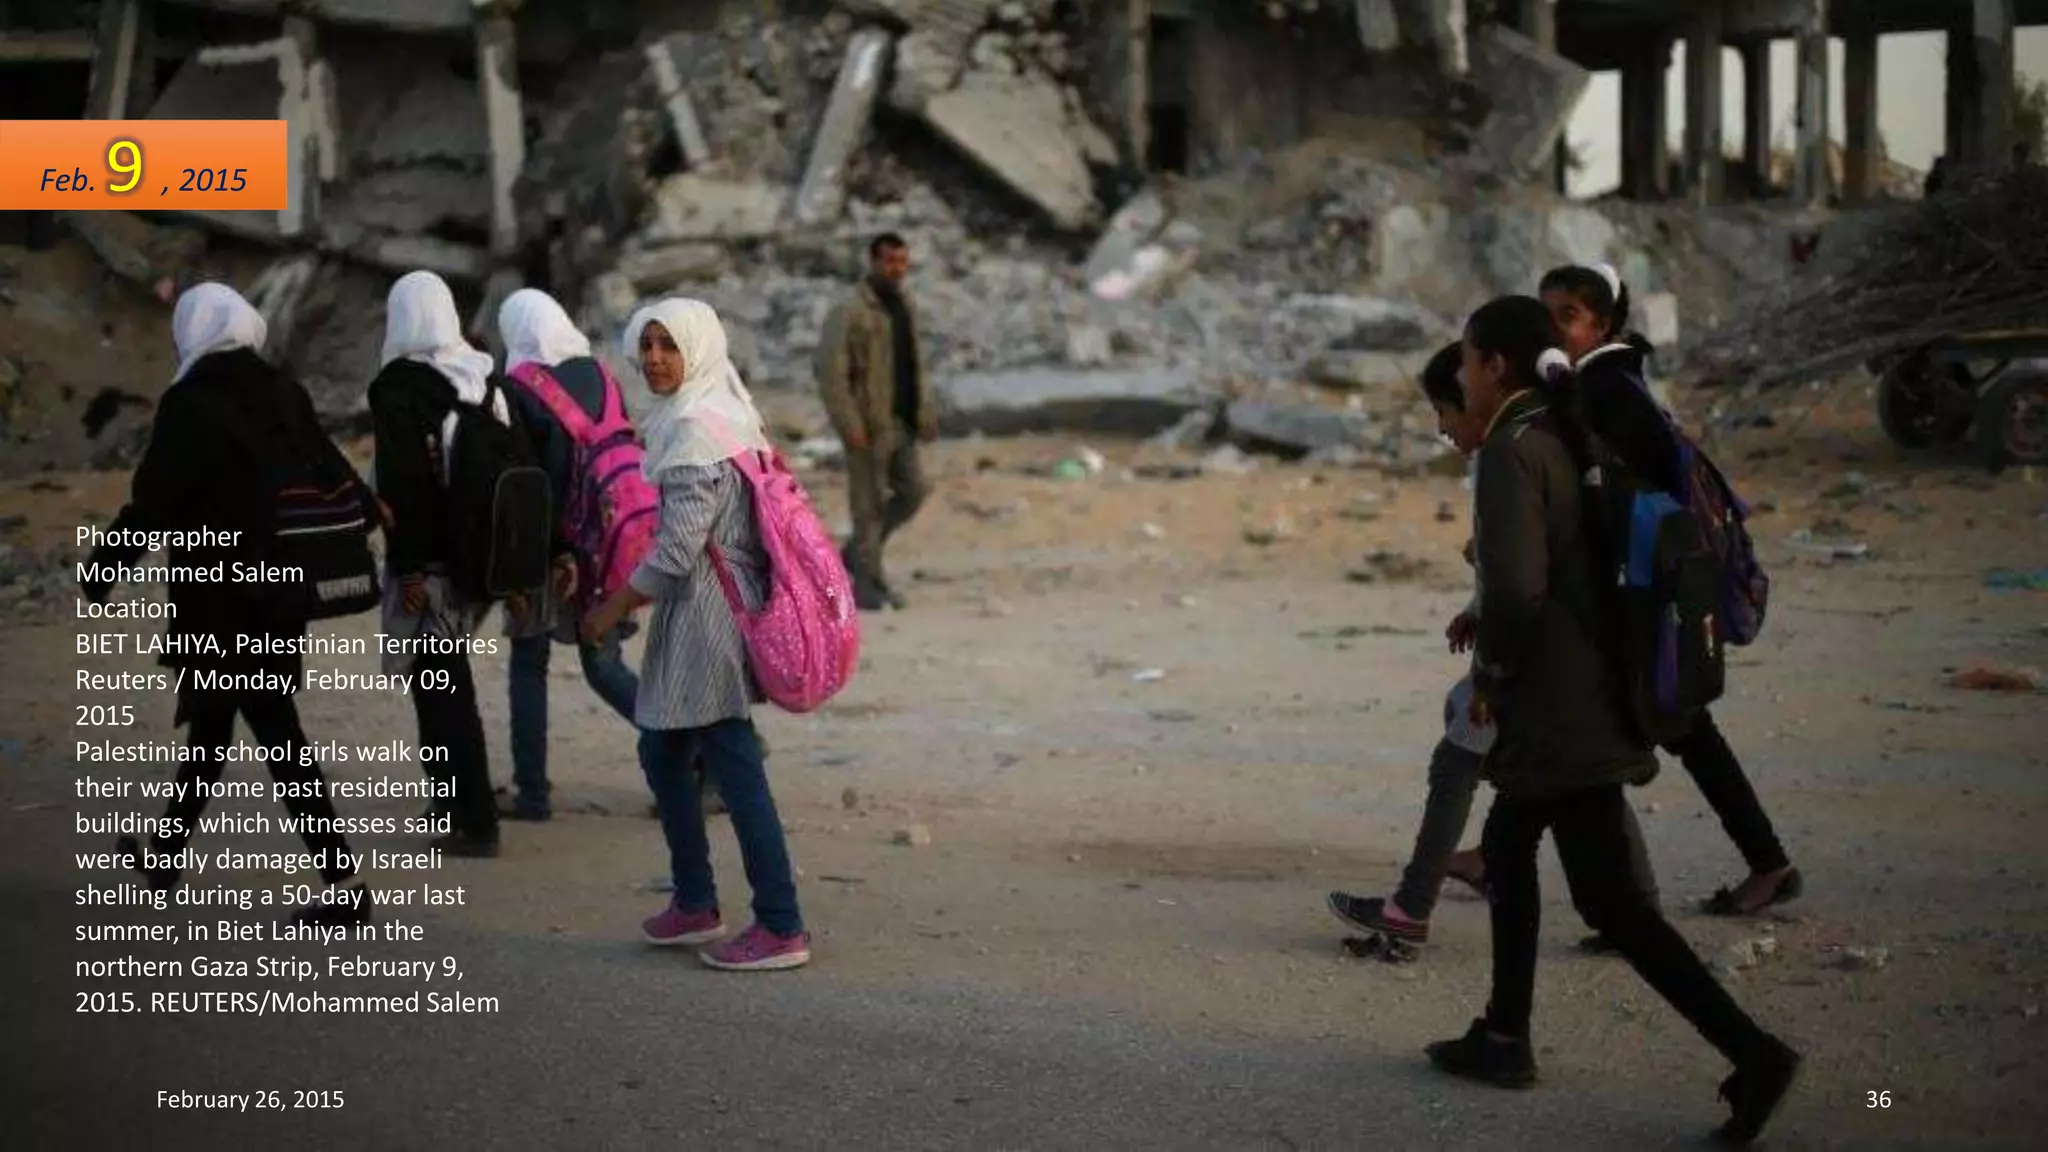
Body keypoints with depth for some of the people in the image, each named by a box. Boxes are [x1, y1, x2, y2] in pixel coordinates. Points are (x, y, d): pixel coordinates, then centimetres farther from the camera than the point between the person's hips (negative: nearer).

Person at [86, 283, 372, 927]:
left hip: (217, 598, -6)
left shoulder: (189, 406, -14)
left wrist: (103, 567, -1)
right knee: (213, 718, 19)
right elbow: (332, 472, 9)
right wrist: (372, 513, 27)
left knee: (276, 732, -5)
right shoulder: (285, 396, 2)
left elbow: (150, 503, -13)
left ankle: (344, 882, -9)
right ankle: (165, 854, 34)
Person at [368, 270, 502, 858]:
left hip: (427, 557, -7)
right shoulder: (481, 377, 7)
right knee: (448, 681, 19)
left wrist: (405, 564, -16)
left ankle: (477, 821, -2)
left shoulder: (396, 386, -12)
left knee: (439, 688, -2)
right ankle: (456, 796, 26)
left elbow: (399, 480, -17)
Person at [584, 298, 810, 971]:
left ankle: (781, 929, 1)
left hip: (706, 614, -10)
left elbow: (677, 550, -22)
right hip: (694, 617, 10)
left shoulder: (695, 429, -18)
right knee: (663, 754, 19)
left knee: (733, 769, -5)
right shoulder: (720, 414, 13)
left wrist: (614, 609, -10)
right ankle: (695, 905, 28)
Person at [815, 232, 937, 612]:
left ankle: (857, 553, 23)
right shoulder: (851, 310, -13)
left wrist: (925, 412, 12)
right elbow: (831, 371, -17)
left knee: (912, 491, 6)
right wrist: (849, 424, -22)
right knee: (870, 502, -1)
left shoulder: (903, 304, 11)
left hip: (900, 421, 7)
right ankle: (868, 582, 9)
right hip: (868, 424, -7)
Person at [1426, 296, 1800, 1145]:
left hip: (1557, 710, -10)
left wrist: (1490, 674, -11)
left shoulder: (1511, 450, -17)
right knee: (1506, 847, 23)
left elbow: (1514, 586, -27)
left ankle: (1751, 1052, -12)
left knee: (1610, 899, -7)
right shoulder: (1568, 439, 11)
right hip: (1595, 691, 10)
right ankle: (1503, 1037, 30)